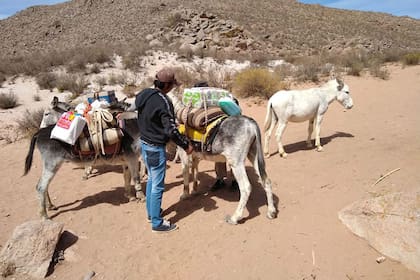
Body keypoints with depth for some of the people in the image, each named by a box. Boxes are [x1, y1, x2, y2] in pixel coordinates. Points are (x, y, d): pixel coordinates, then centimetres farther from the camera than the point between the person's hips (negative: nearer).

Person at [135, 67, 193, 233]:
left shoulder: (142, 95, 2)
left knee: (151, 179, 24)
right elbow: (171, 130, -27)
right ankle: (157, 223, 16)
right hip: (156, 148, -9)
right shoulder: (163, 102, -24)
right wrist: (186, 145, -16)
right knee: (158, 186, 3)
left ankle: (151, 213, 39)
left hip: (143, 143, 9)